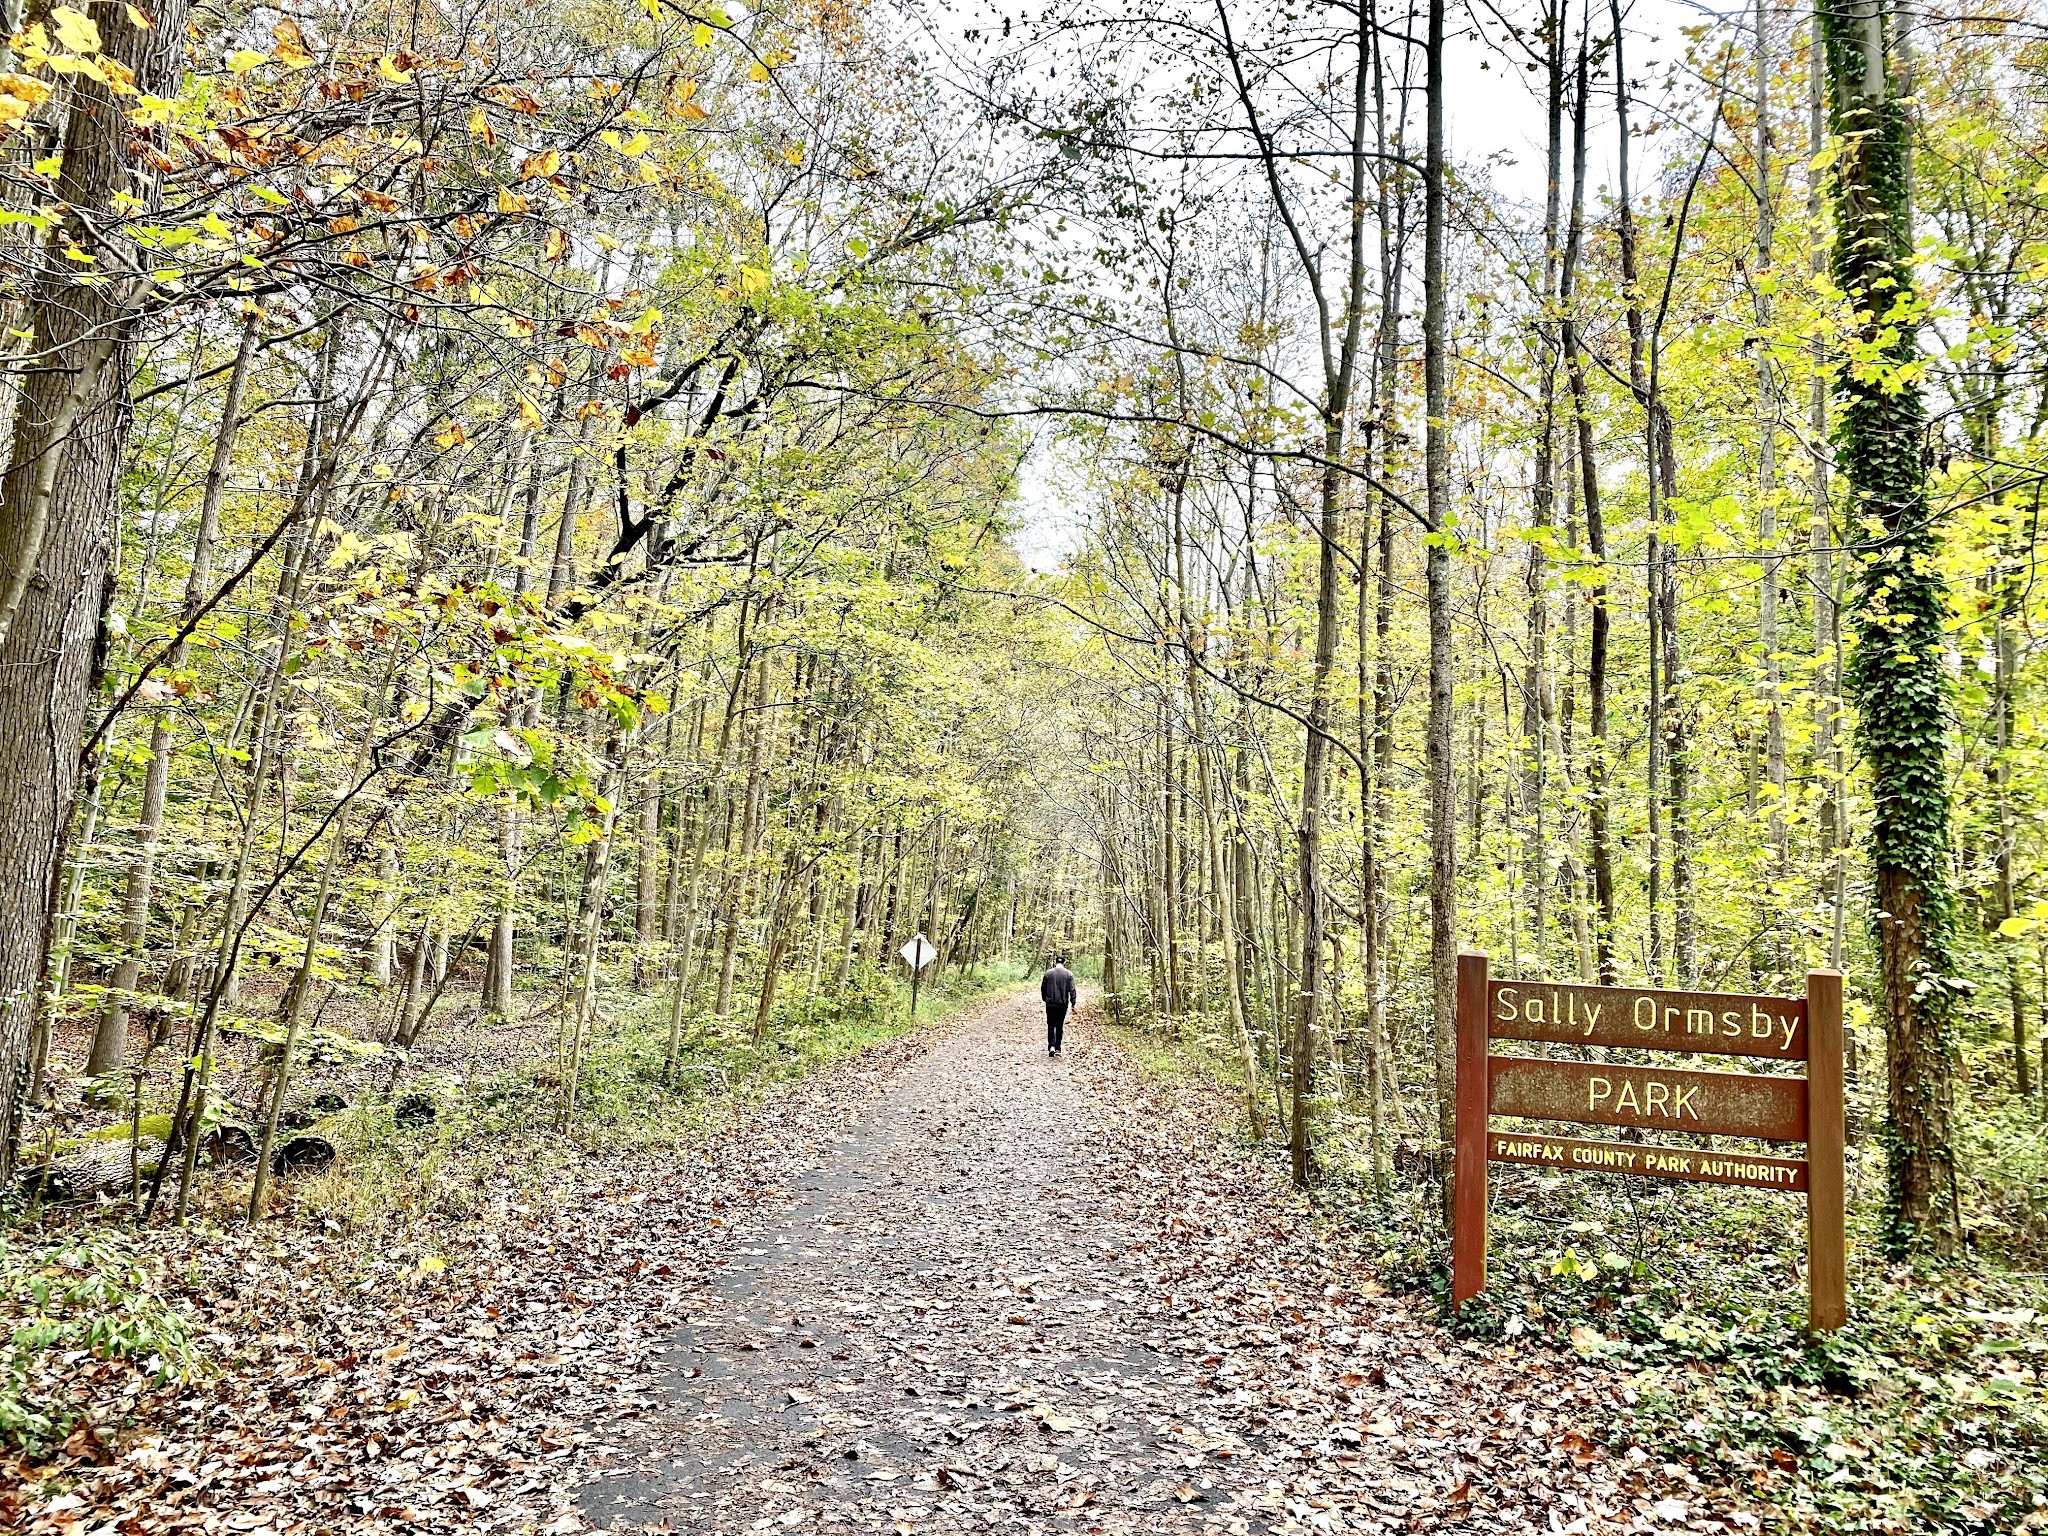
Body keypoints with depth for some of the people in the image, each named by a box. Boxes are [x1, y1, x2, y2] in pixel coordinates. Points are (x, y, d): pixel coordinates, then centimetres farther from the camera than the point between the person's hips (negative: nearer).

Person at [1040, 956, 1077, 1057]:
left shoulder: (1048, 973, -2)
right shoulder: (1069, 974, -4)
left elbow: (1043, 988, 5)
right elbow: (1072, 990, -7)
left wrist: (1044, 999, 20)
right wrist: (1073, 1002, -1)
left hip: (1051, 1003, -1)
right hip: (1063, 1004, 1)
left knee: (1051, 1025, 1)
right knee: (1060, 1026, 12)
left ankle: (1051, 1046, -18)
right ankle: (1057, 1048, 16)